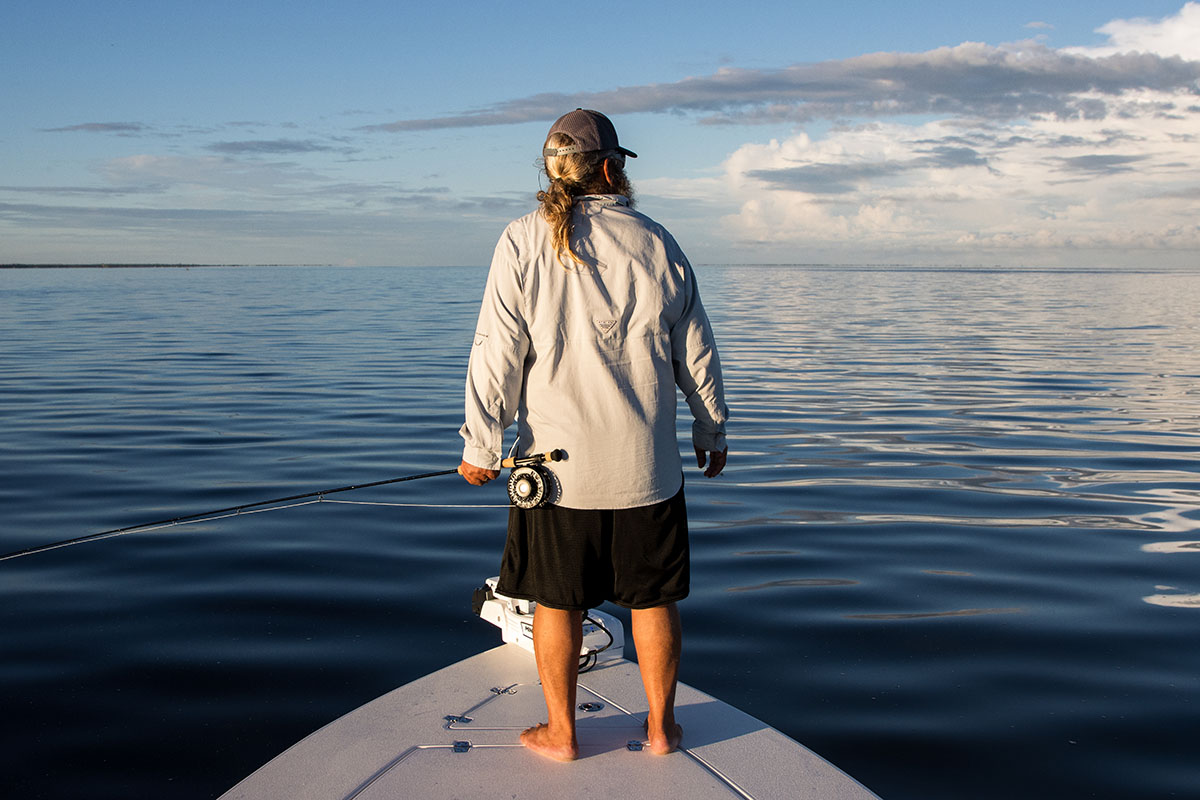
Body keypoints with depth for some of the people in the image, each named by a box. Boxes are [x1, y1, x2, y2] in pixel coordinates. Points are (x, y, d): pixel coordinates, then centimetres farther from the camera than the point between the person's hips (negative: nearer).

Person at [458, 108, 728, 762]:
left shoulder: (522, 243, -6)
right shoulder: (657, 244, 0)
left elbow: (498, 352, -8)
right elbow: (696, 353, 7)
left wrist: (480, 444, -1)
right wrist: (712, 431, 19)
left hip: (556, 462, -1)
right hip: (646, 464, 2)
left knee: (557, 601, 11)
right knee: (653, 597, 13)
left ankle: (560, 732, 22)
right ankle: (660, 727, 24)